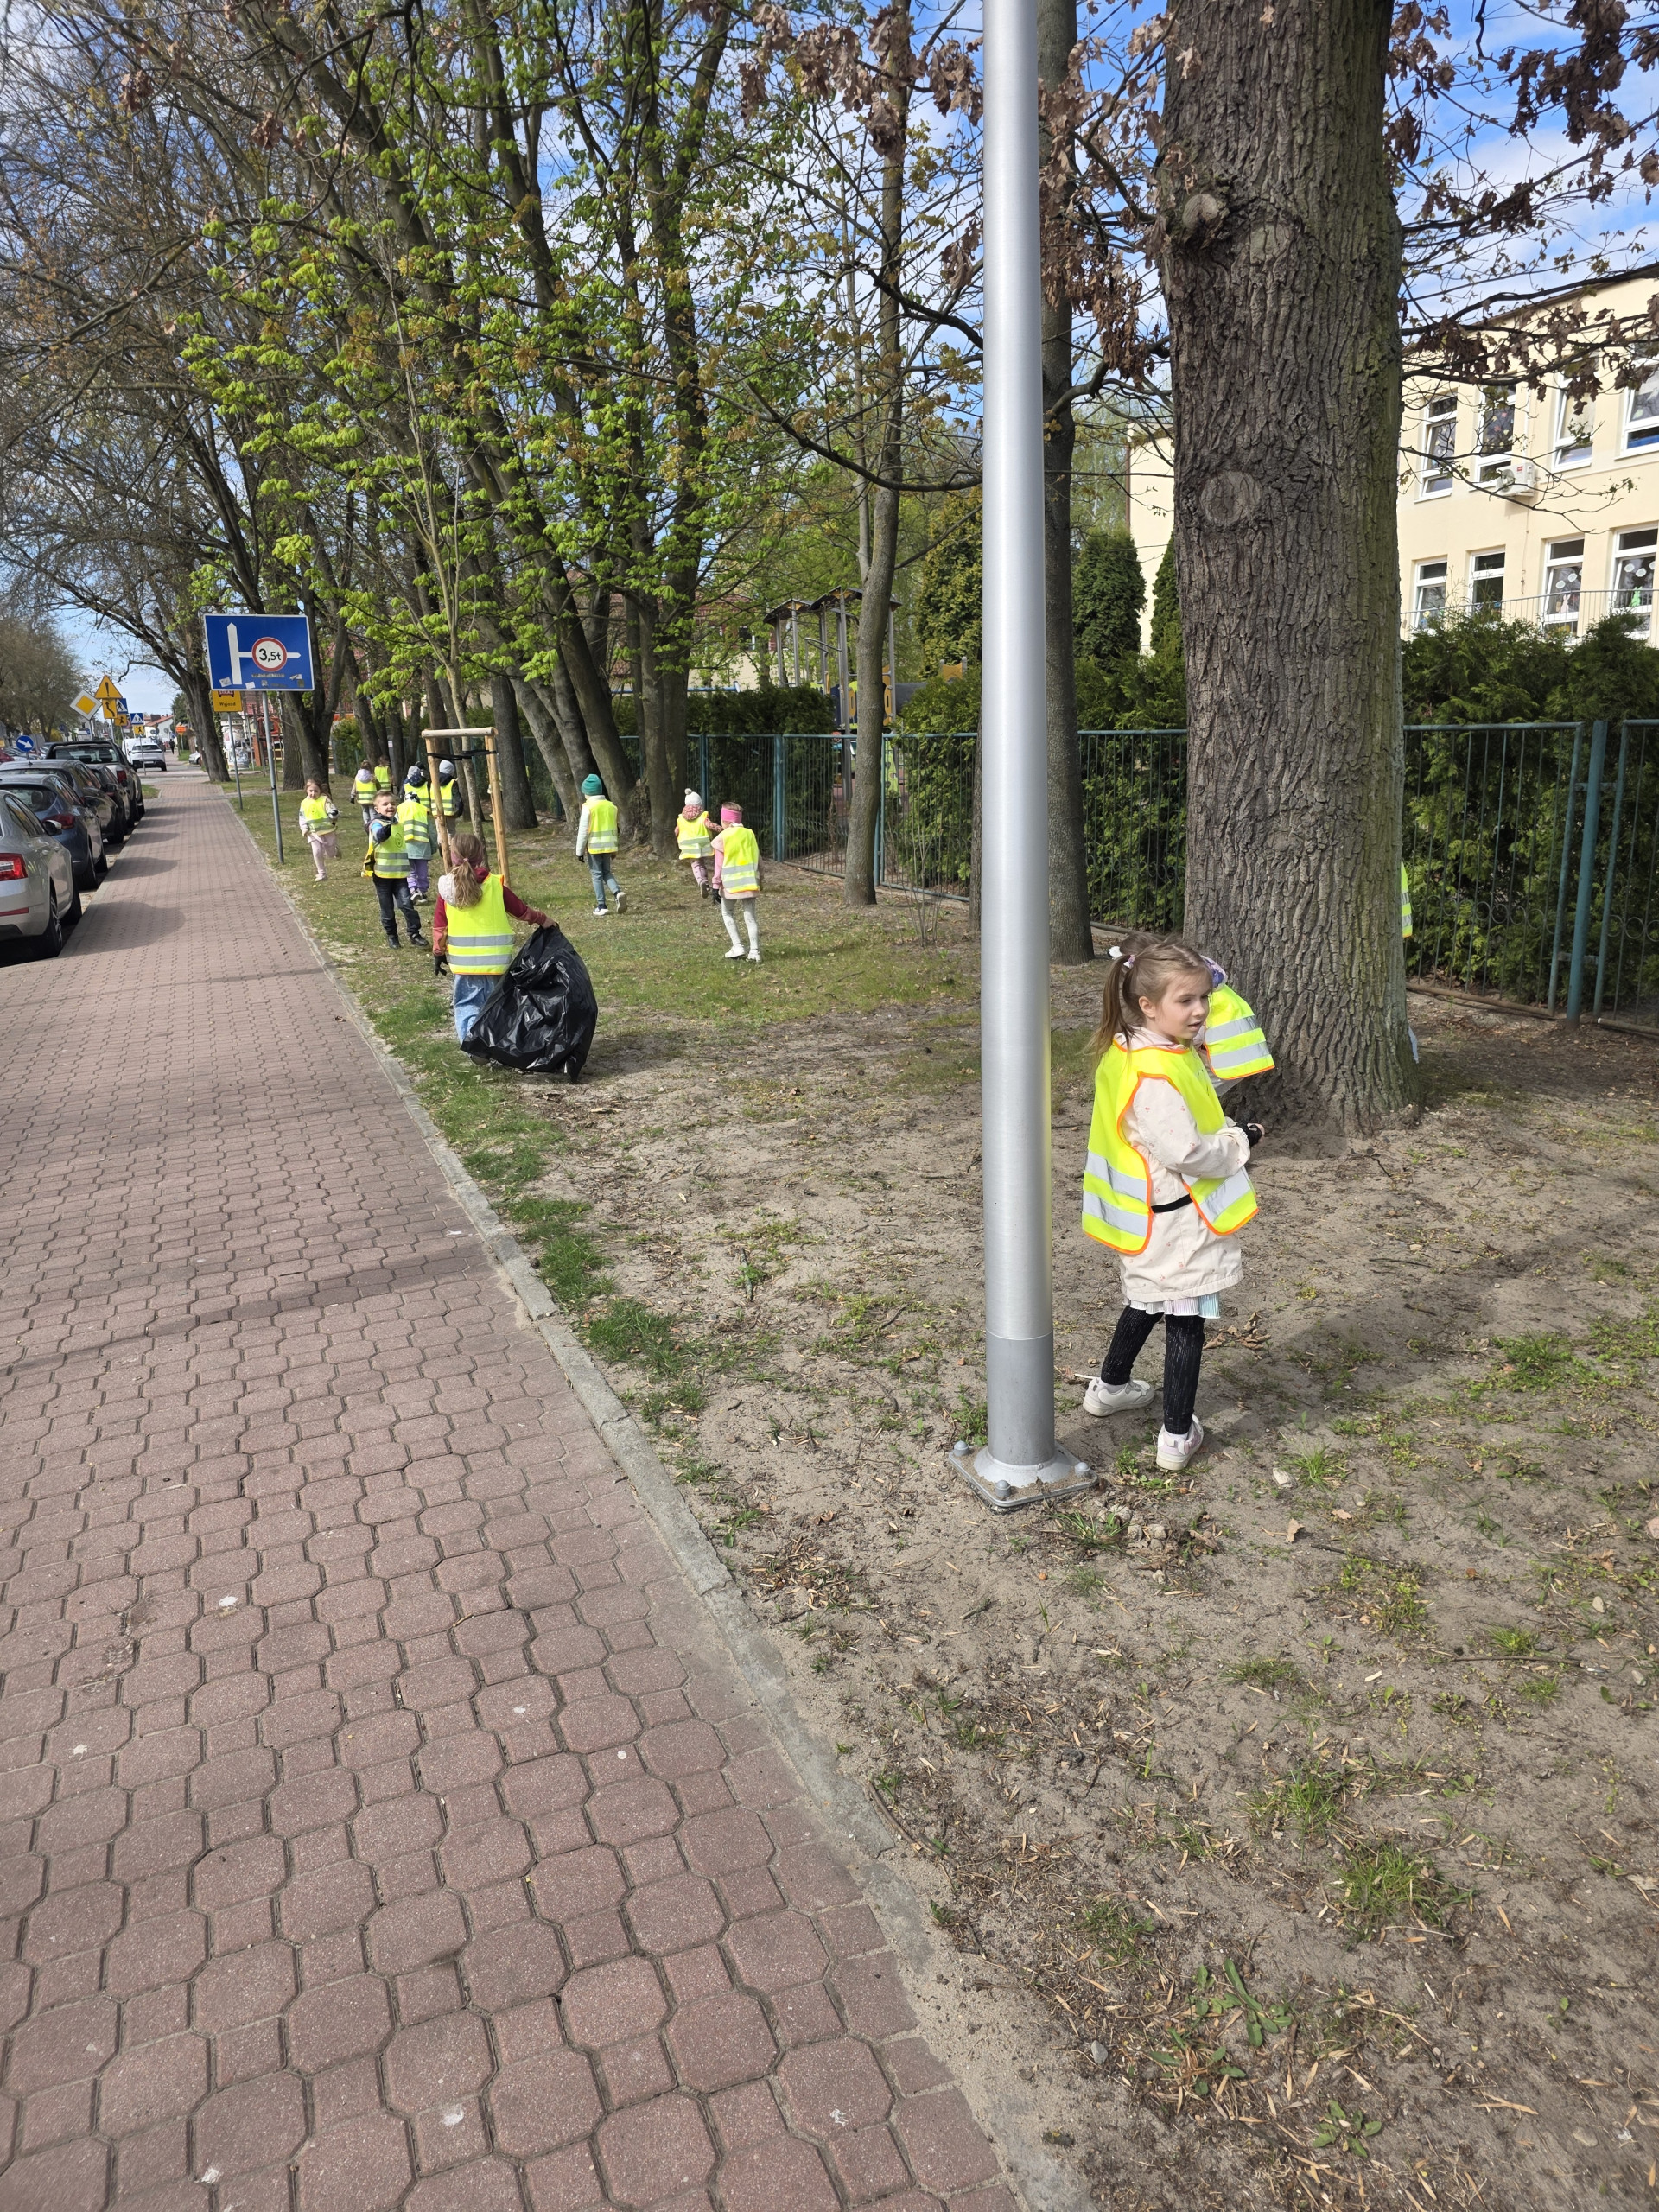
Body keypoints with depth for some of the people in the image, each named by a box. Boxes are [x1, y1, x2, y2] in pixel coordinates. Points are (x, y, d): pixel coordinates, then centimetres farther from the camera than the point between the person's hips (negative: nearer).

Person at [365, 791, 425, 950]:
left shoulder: (399, 824, 11)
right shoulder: (377, 824, -10)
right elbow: (378, 836, -35)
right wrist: (387, 828, -56)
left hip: (400, 874, 4)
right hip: (382, 875, -4)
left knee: (406, 904, -9)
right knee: (387, 908, 6)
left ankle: (414, 933, -1)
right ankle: (391, 936, 20)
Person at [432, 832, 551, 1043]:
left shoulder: (446, 887, -4)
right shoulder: (495, 885, -5)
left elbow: (439, 925, 2)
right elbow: (521, 910, 5)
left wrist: (438, 953, 13)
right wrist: (542, 919, 22)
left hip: (463, 961, 0)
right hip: (495, 960, 0)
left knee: (467, 1003, 9)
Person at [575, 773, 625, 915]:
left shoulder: (588, 807, -10)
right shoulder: (611, 806, 6)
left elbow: (583, 831, -10)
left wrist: (579, 851, -3)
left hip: (594, 846, -5)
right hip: (609, 845, 5)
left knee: (597, 875, 4)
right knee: (607, 872, 17)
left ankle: (601, 906, 4)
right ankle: (618, 892, -9)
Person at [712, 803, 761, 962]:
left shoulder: (722, 838, -6)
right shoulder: (750, 834, 6)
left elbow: (719, 865, -7)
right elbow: (758, 859, 11)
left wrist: (716, 886, -2)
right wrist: (759, 878, 23)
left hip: (731, 883, -3)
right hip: (750, 882, 3)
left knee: (728, 914, 14)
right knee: (750, 916, 7)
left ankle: (737, 946, 3)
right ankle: (754, 951, 1)